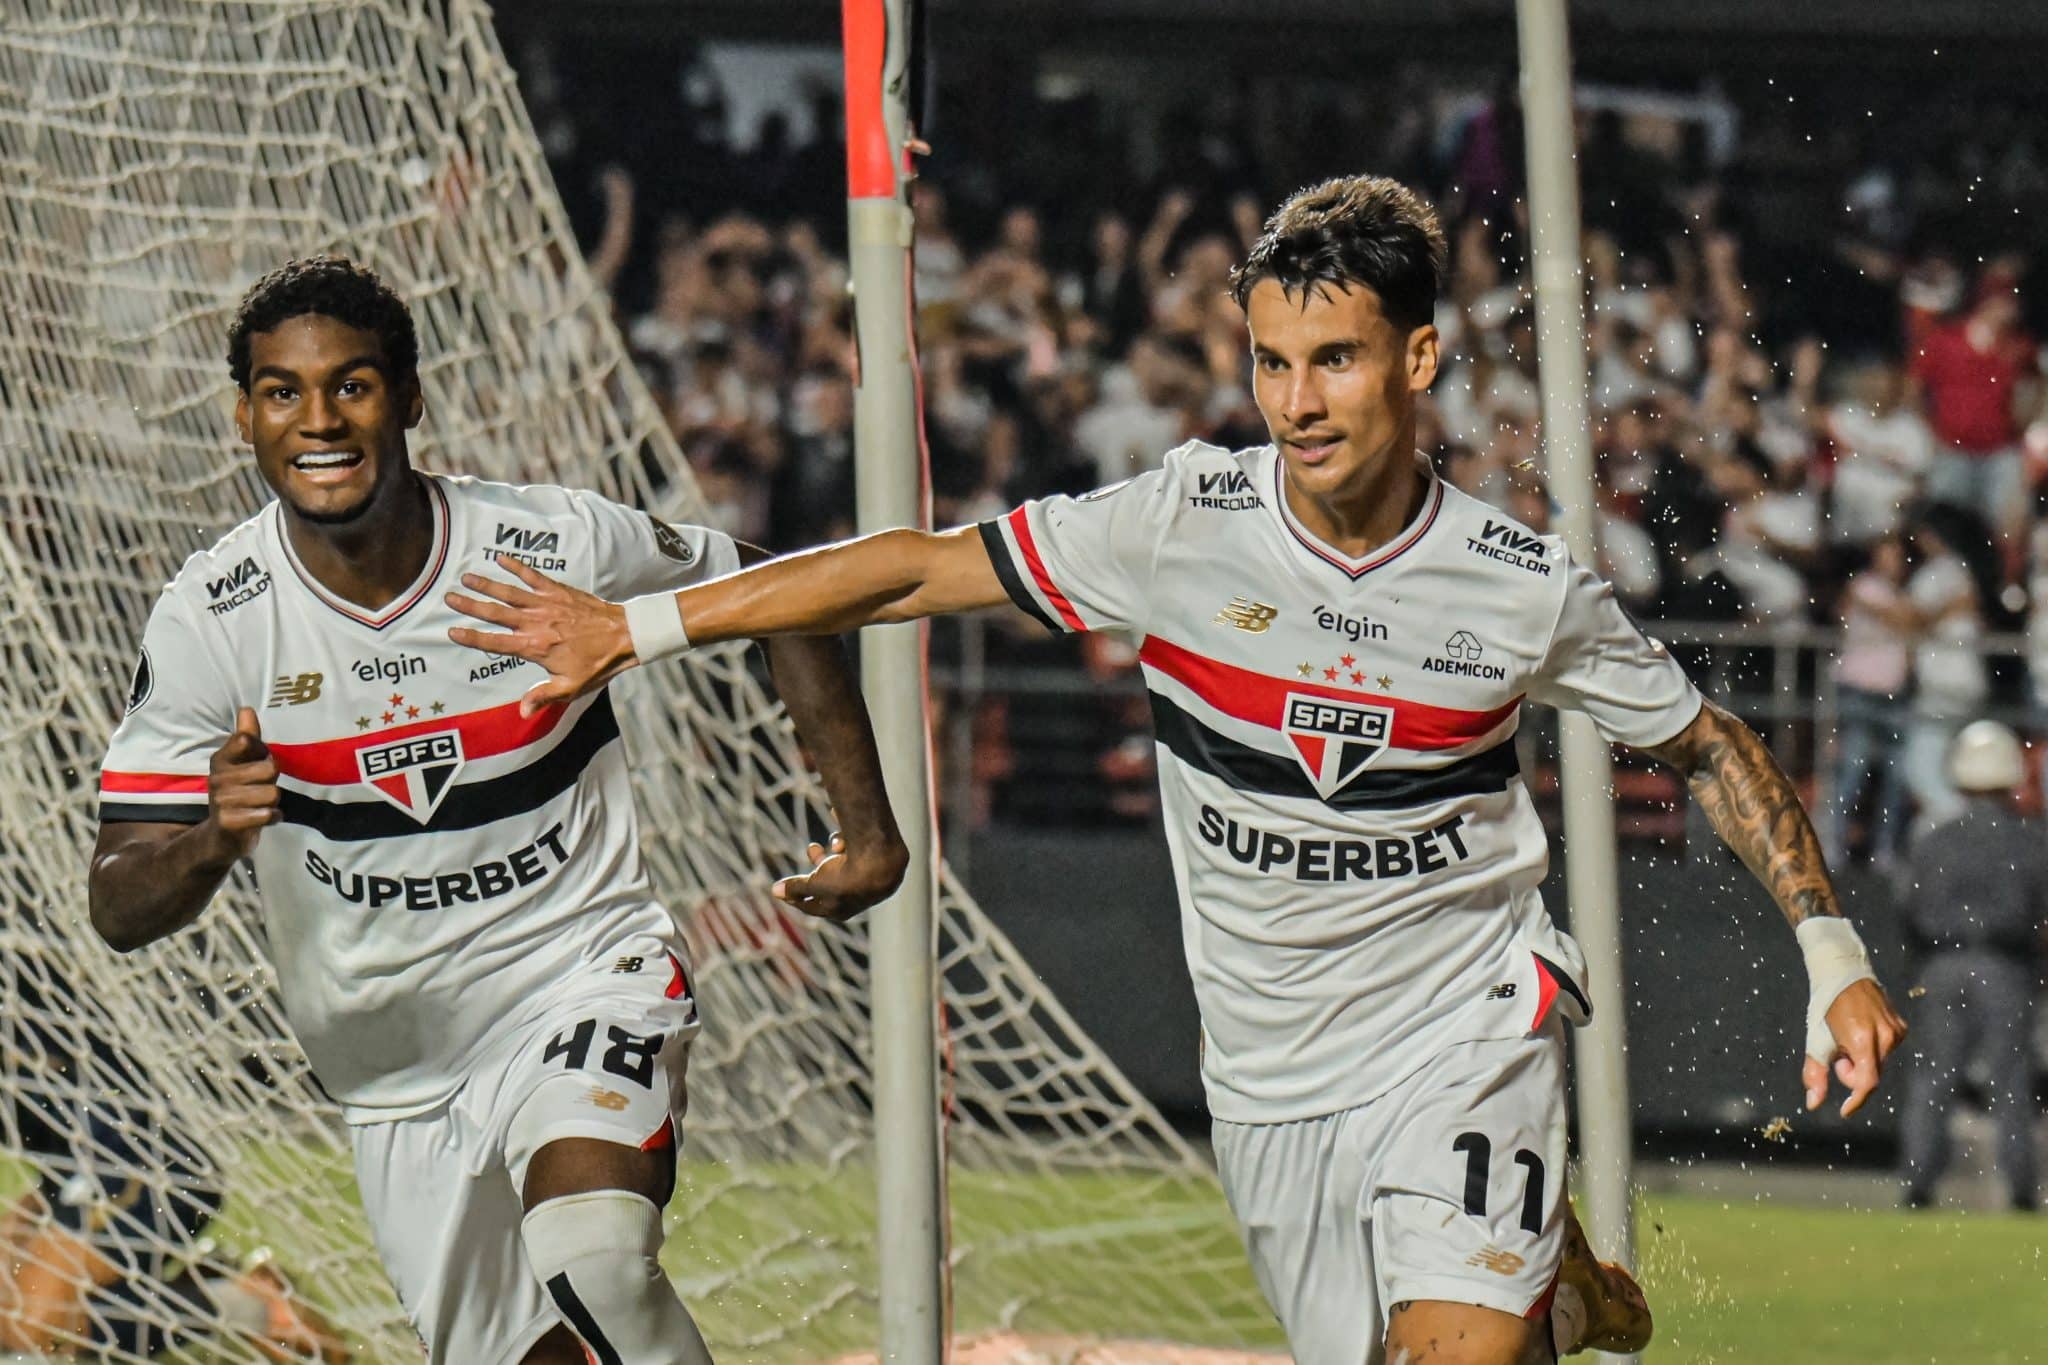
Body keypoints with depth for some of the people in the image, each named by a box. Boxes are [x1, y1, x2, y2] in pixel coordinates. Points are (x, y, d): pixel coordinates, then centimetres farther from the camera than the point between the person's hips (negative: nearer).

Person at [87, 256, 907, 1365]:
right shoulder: (206, 620, -13)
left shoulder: (560, 546, -15)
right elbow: (119, 909, -13)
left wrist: (867, 824, 1)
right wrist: (212, 839, -35)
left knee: (590, 1251, -32)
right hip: (393, 1058, 3)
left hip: (584, 974, -3)